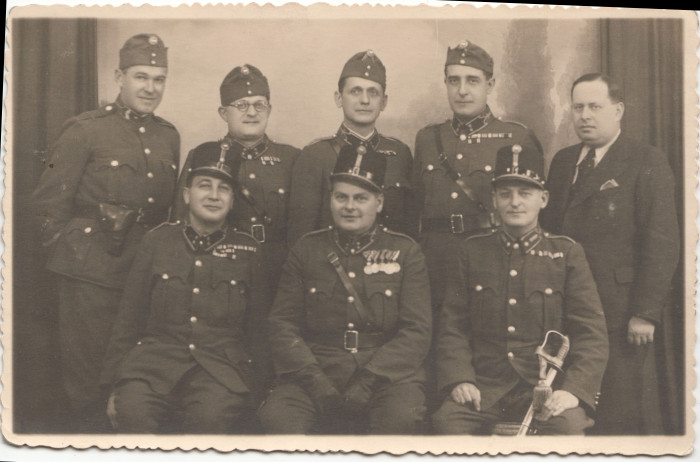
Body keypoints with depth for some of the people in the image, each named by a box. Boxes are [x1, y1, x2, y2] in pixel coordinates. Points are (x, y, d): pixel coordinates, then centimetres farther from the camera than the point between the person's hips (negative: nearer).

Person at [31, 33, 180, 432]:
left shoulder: (169, 136, 10)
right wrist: (67, 251, -4)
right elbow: (50, 201, -4)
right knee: (86, 370, 4)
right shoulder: (85, 131, -6)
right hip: (91, 275, -5)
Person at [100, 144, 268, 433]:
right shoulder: (157, 241, 13)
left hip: (221, 366, 0)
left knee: (211, 417, -32)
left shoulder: (247, 250, 12)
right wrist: (114, 385, 8)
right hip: (154, 359, 1)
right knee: (132, 410, -31)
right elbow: (129, 317, 13)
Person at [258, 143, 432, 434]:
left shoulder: (405, 252, 9)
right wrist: (314, 379, -10)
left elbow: (417, 332, 1)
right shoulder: (306, 250, 13)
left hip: (388, 374, 0)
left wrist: (368, 381, -12)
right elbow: (282, 325, 7)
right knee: (275, 414, -29)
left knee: (403, 417, -32)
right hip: (316, 374, 1)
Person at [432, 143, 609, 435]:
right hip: (484, 386, 1)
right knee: (447, 419, -29)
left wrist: (574, 389, -14)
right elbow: (452, 327, 9)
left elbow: (592, 333, 2)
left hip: (547, 386, -1)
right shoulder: (471, 252, 11)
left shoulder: (567, 253, 7)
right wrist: (459, 380, -9)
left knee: (568, 425, -32)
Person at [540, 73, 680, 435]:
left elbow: (662, 243, -9)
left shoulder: (647, 163, -3)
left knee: (625, 417, 0)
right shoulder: (562, 161, 16)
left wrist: (646, 313, -14)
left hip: (621, 317, -5)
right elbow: (549, 231, 14)